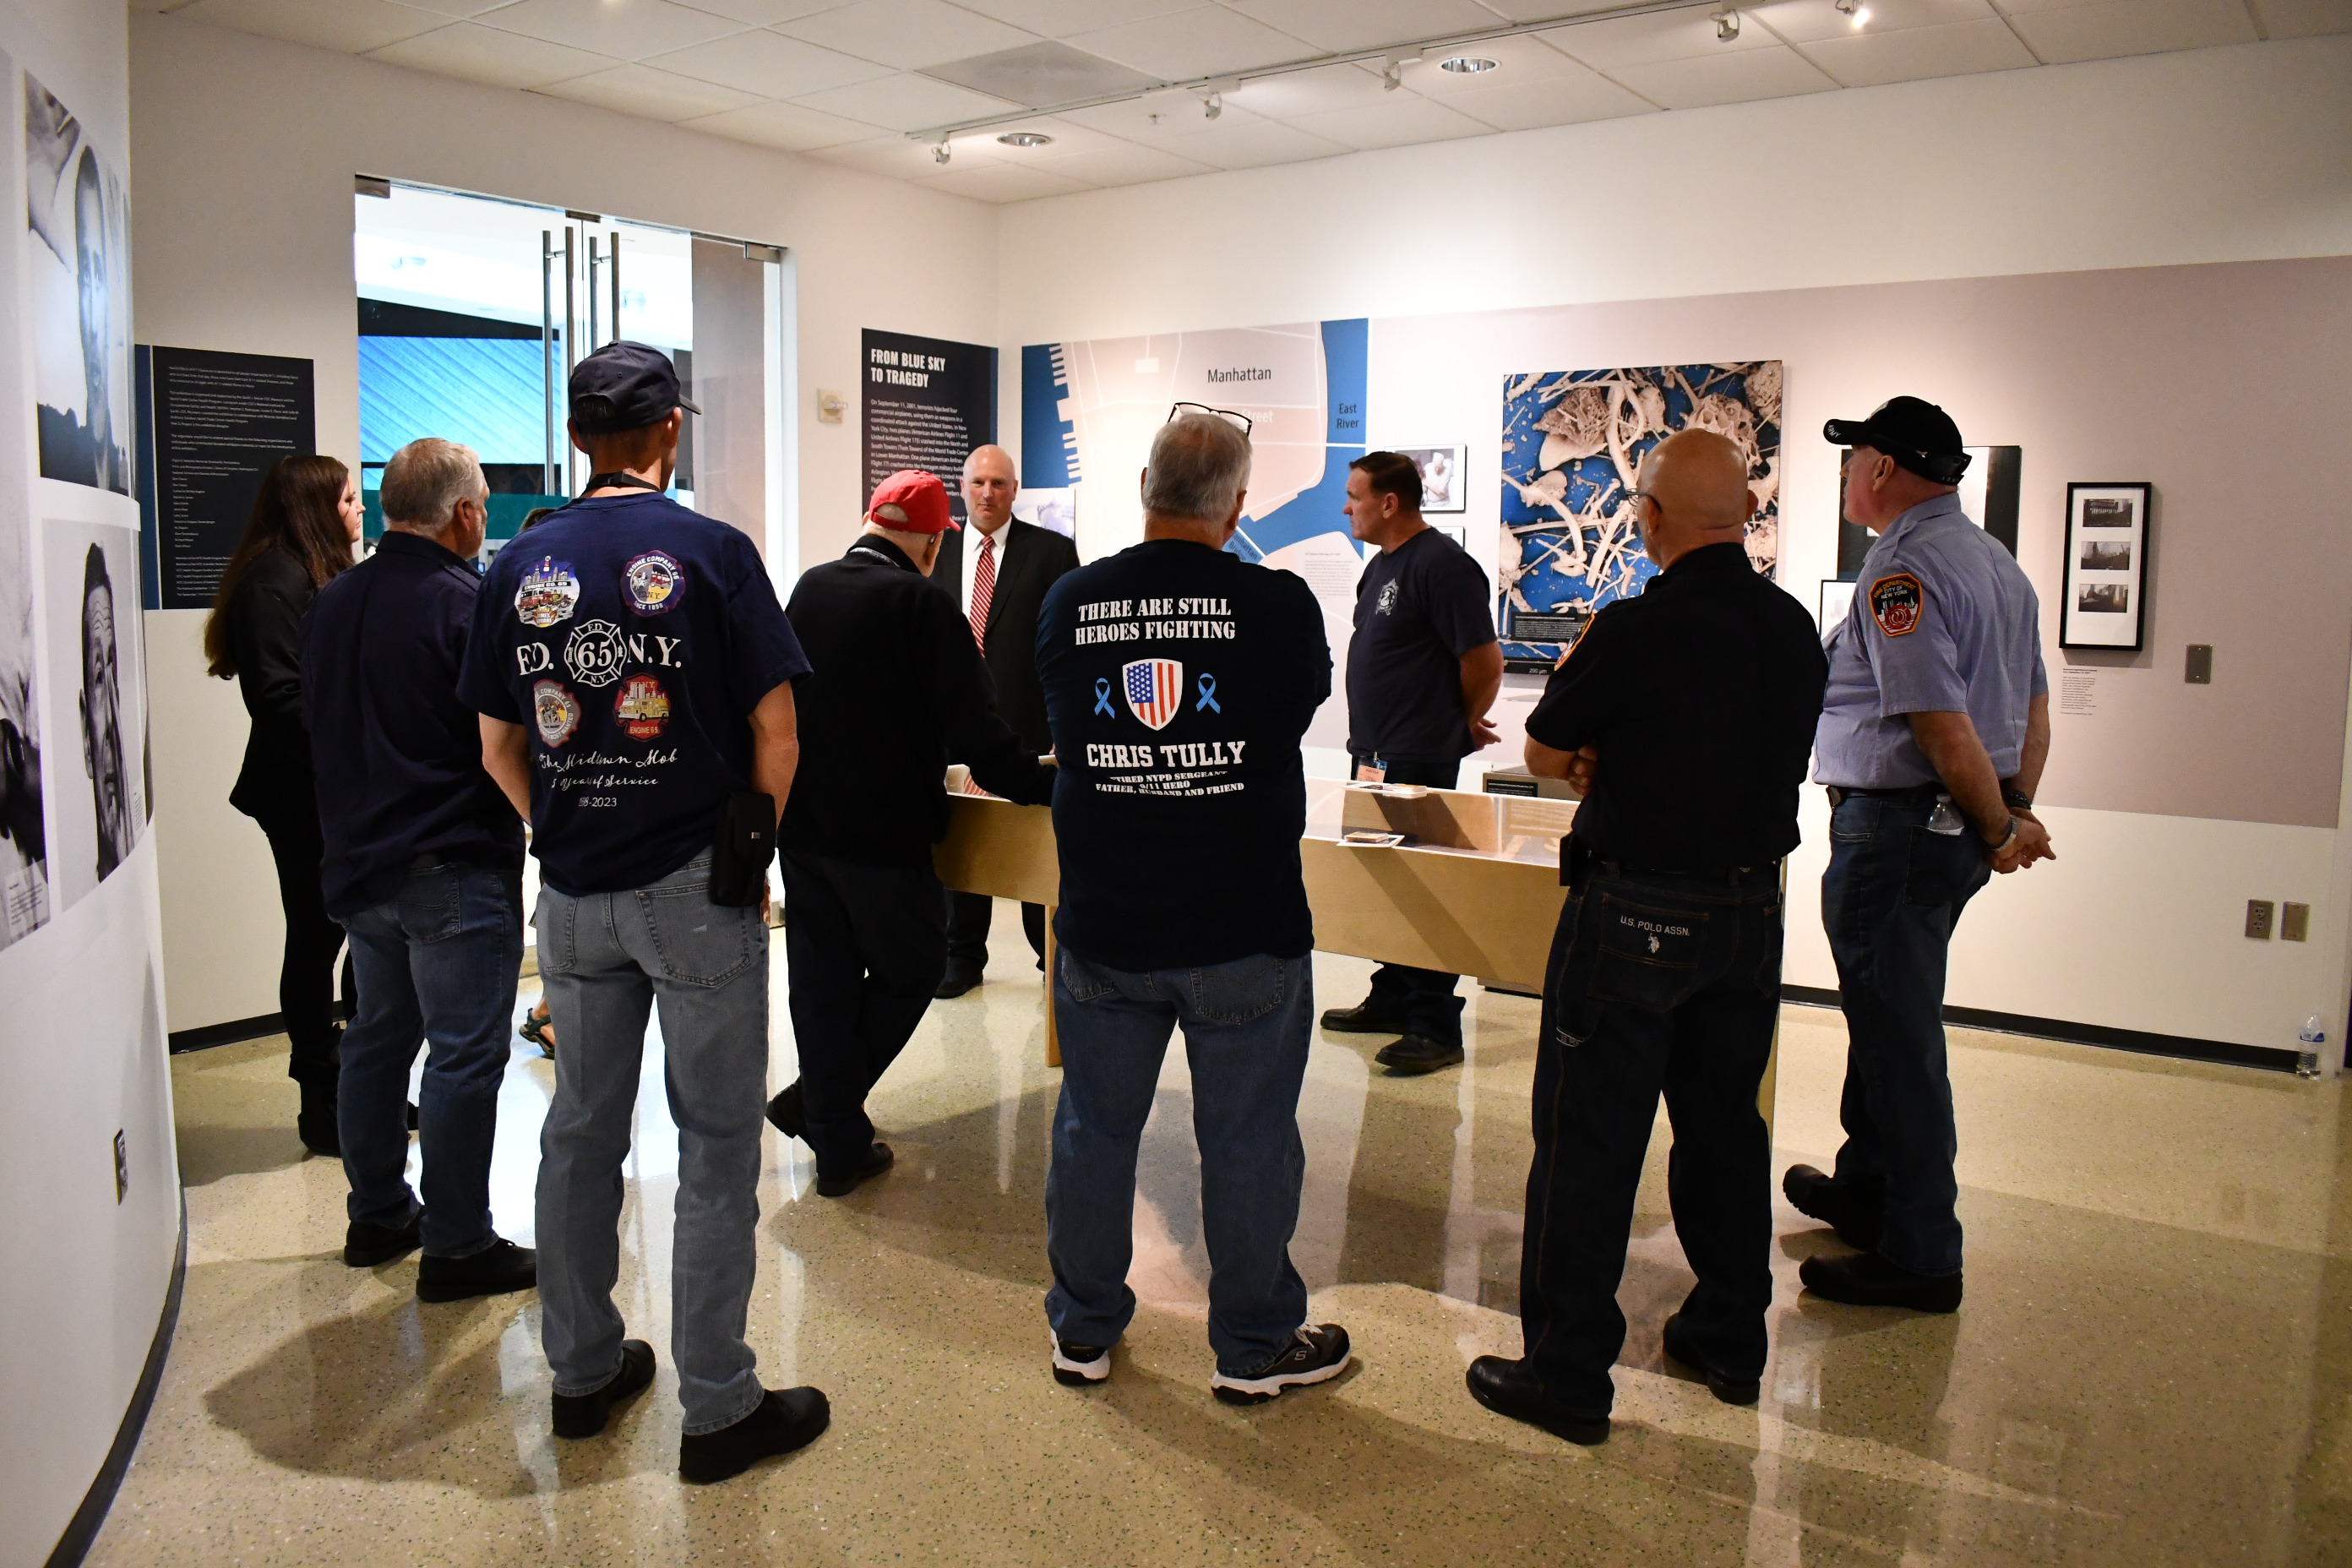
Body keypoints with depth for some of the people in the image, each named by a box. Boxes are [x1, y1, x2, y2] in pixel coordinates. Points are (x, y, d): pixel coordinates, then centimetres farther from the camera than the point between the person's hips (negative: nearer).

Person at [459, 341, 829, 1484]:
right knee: (716, 1141, 4)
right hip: (697, 887, -4)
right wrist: (755, 838, 5)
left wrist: (566, 835, 16)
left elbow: (499, 750, 7)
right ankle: (717, 1407, 11)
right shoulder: (711, 552, -8)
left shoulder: (520, 566, 4)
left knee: (582, 1129, 17)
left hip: (574, 892, 5)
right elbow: (774, 727, -9)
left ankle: (583, 1370, 30)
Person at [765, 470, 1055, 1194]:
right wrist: (1044, 786, -5)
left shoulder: (807, 589, 5)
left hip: (803, 824, 6)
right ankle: (816, 1104, 14)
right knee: (912, 969, 14)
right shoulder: (922, 605, -15)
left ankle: (839, 1146, 20)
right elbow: (975, 728, -17)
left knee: (822, 980, 13)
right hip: (882, 832, -6)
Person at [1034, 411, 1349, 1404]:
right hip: (1244, 930, -3)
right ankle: (1254, 1346, 26)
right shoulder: (1277, 604, -13)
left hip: (1103, 925, 3)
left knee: (1094, 1126, 16)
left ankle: (1083, 1329, 32)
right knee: (1247, 1138, 11)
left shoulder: (1068, 602, -4)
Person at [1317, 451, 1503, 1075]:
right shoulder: (1381, 565, 15)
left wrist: (1460, 725, -1)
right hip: (1375, 754, 10)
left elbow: (1485, 664, -15)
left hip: (1420, 763, -10)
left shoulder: (1442, 566, -15)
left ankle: (1436, 1028, 2)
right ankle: (1393, 1001, 28)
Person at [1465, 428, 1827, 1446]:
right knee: (1724, 1124, 19)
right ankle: (1730, 1340, 33)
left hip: (1634, 915, -7)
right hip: (1751, 906, 7)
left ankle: (1568, 1375, 11)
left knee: (1589, 1141, 2)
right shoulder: (1795, 631, 3)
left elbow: (1541, 755, -5)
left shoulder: (1635, 630, -18)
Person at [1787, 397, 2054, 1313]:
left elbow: (1941, 724, -23)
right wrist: (2017, 814, 14)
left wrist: (2001, 829, -12)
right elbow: (2034, 710, 16)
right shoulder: (1997, 561, 14)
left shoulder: (1902, 568, -18)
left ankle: (1920, 1256, 7)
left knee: (1896, 1038, -1)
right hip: (1959, 828, 10)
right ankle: (1866, 1192, 39)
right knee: (1890, 1020, 23)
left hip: (1896, 825, -10)